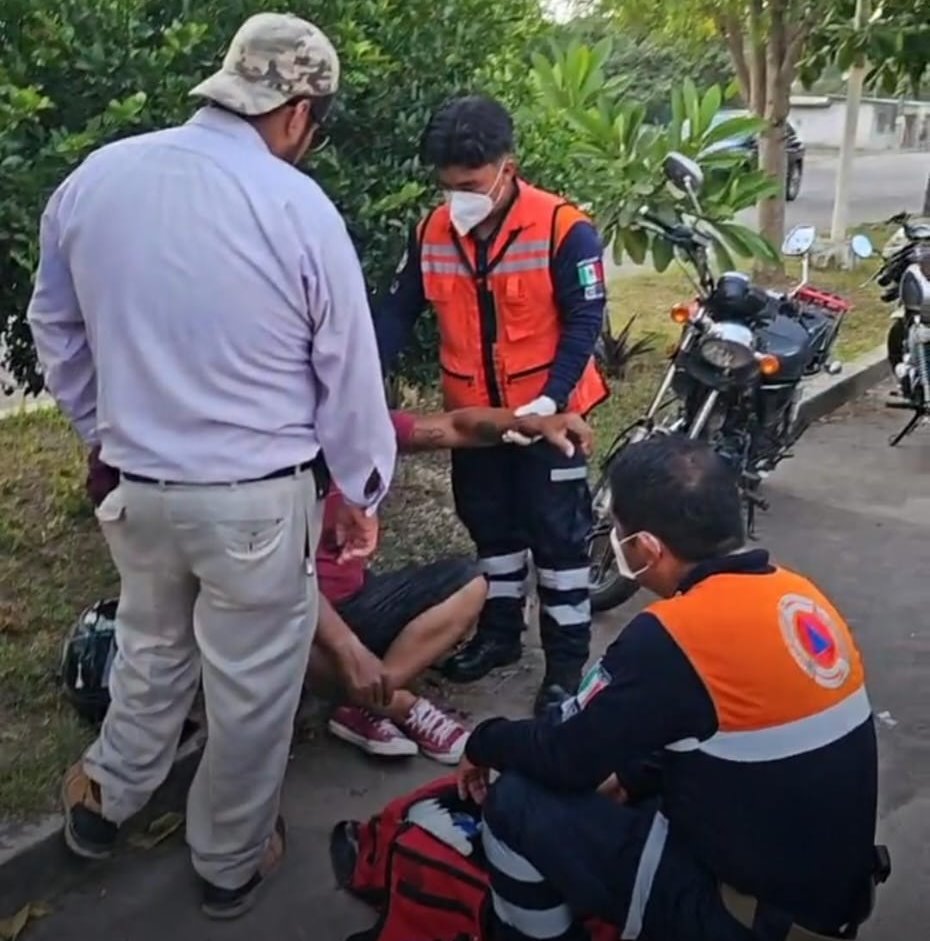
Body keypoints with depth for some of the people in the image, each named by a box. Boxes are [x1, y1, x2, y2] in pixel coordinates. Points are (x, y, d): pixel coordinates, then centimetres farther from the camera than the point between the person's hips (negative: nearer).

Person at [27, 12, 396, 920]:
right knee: (251, 685, 16)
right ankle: (230, 863, 35)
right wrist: (362, 488, 7)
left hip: (137, 484, 5)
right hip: (259, 495, -4)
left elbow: (57, 335, 10)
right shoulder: (297, 207, -17)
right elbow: (348, 372, -8)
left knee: (151, 649, 29)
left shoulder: (92, 179, -3)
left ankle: (105, 796, 47)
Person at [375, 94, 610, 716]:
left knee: (559, 536, 4)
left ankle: (568, 659, 16)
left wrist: (551, 398, -24)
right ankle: (499, 634, 35)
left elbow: (584, 322, -14)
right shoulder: (433, 233, -2)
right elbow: (398, 313, 2)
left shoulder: (563, 229, -16)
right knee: (491, 528, 18)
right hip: (472, 414, 5)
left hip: (546, 413, -5)